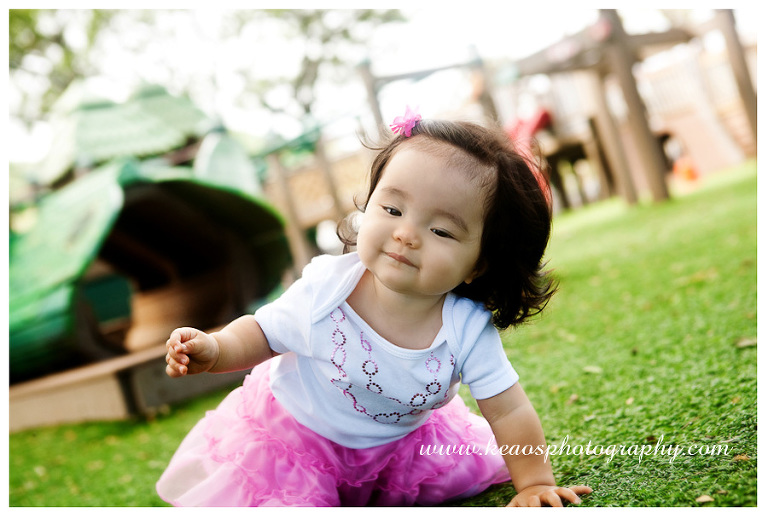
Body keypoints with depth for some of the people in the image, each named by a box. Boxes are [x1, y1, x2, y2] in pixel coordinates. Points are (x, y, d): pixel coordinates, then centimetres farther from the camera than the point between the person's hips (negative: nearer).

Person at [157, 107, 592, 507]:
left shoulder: (469, 331, -27)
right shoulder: (324, 290, -28)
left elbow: (510, 412, -16)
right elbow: (263, 333, -10)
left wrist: (535, 482, -16)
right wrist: (214, 349, -28)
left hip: (399, 440, 3)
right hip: (294, 434, -3)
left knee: (471, 464, 4)